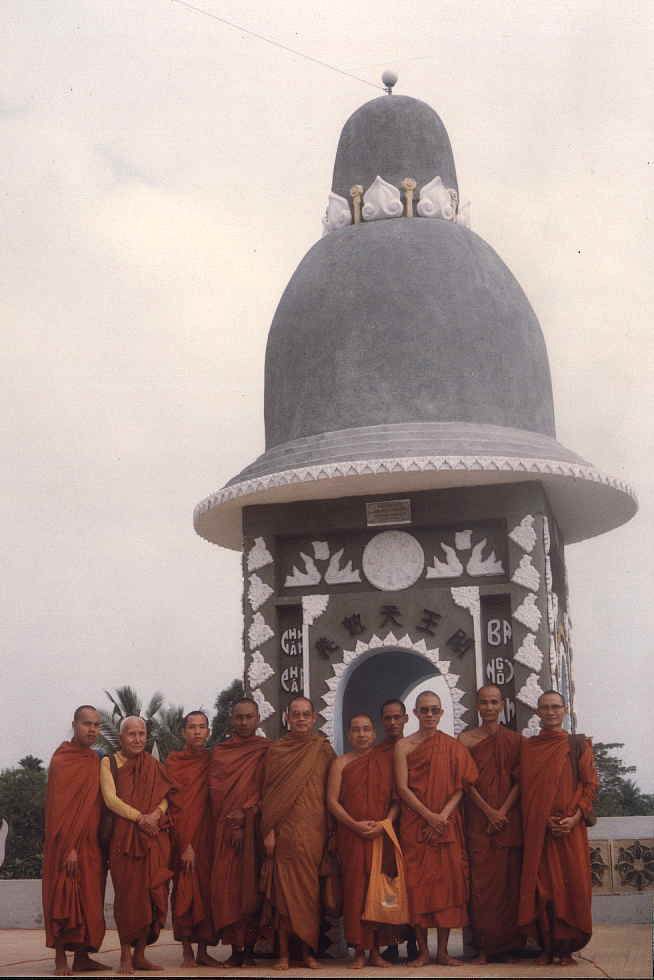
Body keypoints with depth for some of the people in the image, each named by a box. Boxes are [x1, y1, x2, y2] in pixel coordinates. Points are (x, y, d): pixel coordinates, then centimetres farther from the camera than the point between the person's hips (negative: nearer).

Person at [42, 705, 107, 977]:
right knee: (64, 899, -4)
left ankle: (82, 957, 14)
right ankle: (61, 961, 2)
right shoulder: (61, 760, -9)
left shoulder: (95, 760, 12)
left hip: (91, 842, 7)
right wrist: (69, 847, -20)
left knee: (89, 900, 8)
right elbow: (59, 807, -15)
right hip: (67, 843, -7)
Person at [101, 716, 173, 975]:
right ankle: (125, 956, 5)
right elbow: (110, 798, -6)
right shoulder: (109, 763, 5)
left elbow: (164, 797, 8)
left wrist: (156, 814, -13)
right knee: (128, 894, -4)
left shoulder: (154, 766, 15)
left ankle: (140, 954, 9)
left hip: (155, 837, 3)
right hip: (124, 836, -3)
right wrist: (139, 817, -15)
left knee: (153, 895, -1)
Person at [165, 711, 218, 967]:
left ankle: (203, 950, 7)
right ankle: (187, 951, 2)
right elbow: (175, 804, -5)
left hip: (208, 835, 3)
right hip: (184, 834, -3)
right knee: (186, 891, -4)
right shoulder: (173, 761, 1)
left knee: (206, 890, 2)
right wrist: (185, 844, -12)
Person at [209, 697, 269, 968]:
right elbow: (217, 791, 3)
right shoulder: (219, 752, 12)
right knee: (226, 884, -5)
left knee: (252, 884, -3)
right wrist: (234, 824, -9)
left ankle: (250, 948, 2)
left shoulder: (267, 750, 7)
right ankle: (235, 948, -1)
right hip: (226, 829, 1)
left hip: (256, 827, -1)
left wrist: (246, 814, -11)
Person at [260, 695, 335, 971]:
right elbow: (268, 793, 3)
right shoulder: (276, 751, 5)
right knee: (284, 887, -2)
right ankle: (283, 952, 3)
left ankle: (308, 951, 10)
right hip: (285, 830, -1)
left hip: (314, 829, 1)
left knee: (311, 888, 2)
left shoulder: (324, 750, 8)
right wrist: (268, 831, -5)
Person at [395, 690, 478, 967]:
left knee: (448, 881, -1)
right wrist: (429, 816, -14)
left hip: (447, 824, 1)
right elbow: (402, 788, -5)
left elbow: (460, 787, 1)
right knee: (417, 882, -2)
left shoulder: (453, 746, 7)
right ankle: (422, 950, 6)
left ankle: (443, 950, 7)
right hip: (414, 825, -1)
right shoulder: (404, 745, 3)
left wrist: (443, 815, -12)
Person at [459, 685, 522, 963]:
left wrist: (503, 811, -11)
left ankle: (510, 944, 8)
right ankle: (484, 947, -1)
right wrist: (489, 811, -11)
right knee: (482, 880, -3)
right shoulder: (466, 739, 5)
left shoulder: (515, 739, 7)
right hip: (478, 819, -1)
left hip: (509, 818, 1)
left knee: (509, 878, 1)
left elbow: (519, 780, 2)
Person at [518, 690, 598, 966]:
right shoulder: (527, 747, 9)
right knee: (542, 885, -1)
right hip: (538, 827, 1)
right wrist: (545, 819, -9)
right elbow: (525, 788, 5)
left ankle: (566, 947, 4)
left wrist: (576, 817, -12)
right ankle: (547, 947, 5)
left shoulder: (578, 744, 6)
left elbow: (590, 783, 2)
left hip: (570, 826, -1)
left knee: (572, 883, -3)